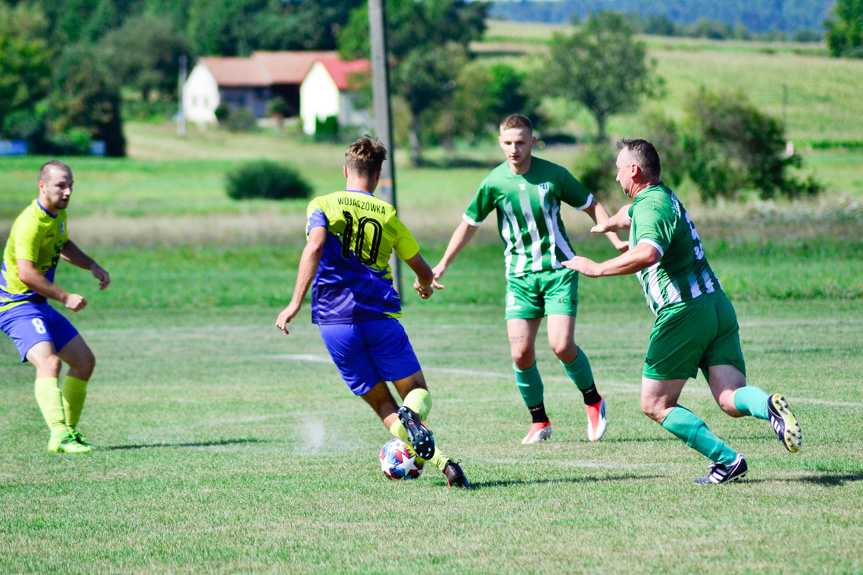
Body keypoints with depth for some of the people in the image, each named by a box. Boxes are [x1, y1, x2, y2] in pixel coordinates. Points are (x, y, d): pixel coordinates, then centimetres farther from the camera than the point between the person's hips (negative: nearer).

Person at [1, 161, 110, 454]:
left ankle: (68, 432, 19)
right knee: (49, 362, -30)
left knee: (85, 361, 12)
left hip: (40, 306, 10)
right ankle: (60, 434, -42)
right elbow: (26, 273, -30)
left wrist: (92, 266, 15)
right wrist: (65, 297, -24)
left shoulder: (58, 214, 8)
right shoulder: (30, 223, -23)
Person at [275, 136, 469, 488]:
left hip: (334, 319, 0)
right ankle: (412, 416, -32)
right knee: (416, 390, 8)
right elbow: (422, 270, 22)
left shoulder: (323, 205, 7)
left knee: (381, 403, 9)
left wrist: (296, 303, -18)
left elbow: (315, 248, -14)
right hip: (380, 315, 0)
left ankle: (439, 461, -15)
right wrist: (425, 286, 46)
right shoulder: (387, 215, 13)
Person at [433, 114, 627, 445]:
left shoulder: (553, 175, -5)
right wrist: (443, 265, 12)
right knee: (521, 354, -9)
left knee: (561, 346, -16)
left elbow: (590, 205, 8)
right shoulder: (494, 183, -3)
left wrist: (617, 240, -3)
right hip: (520, 277, 2)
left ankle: (593, 401, 10)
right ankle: (539, 422, 11)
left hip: (559, 269, -2)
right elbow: (470, 223, 12)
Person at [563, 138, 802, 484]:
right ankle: (768, 405, -36)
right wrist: (606, 225, 66)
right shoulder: (664, 197, 20)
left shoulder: (651, 206, -10)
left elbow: (647, 254, -32)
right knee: (731, 401, -3)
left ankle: (727, 460, -9)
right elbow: (629, 214, 45)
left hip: (683, 311, -9)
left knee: (655, 405, 3)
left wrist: (596, 269, -24)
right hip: (719, 306, 9)